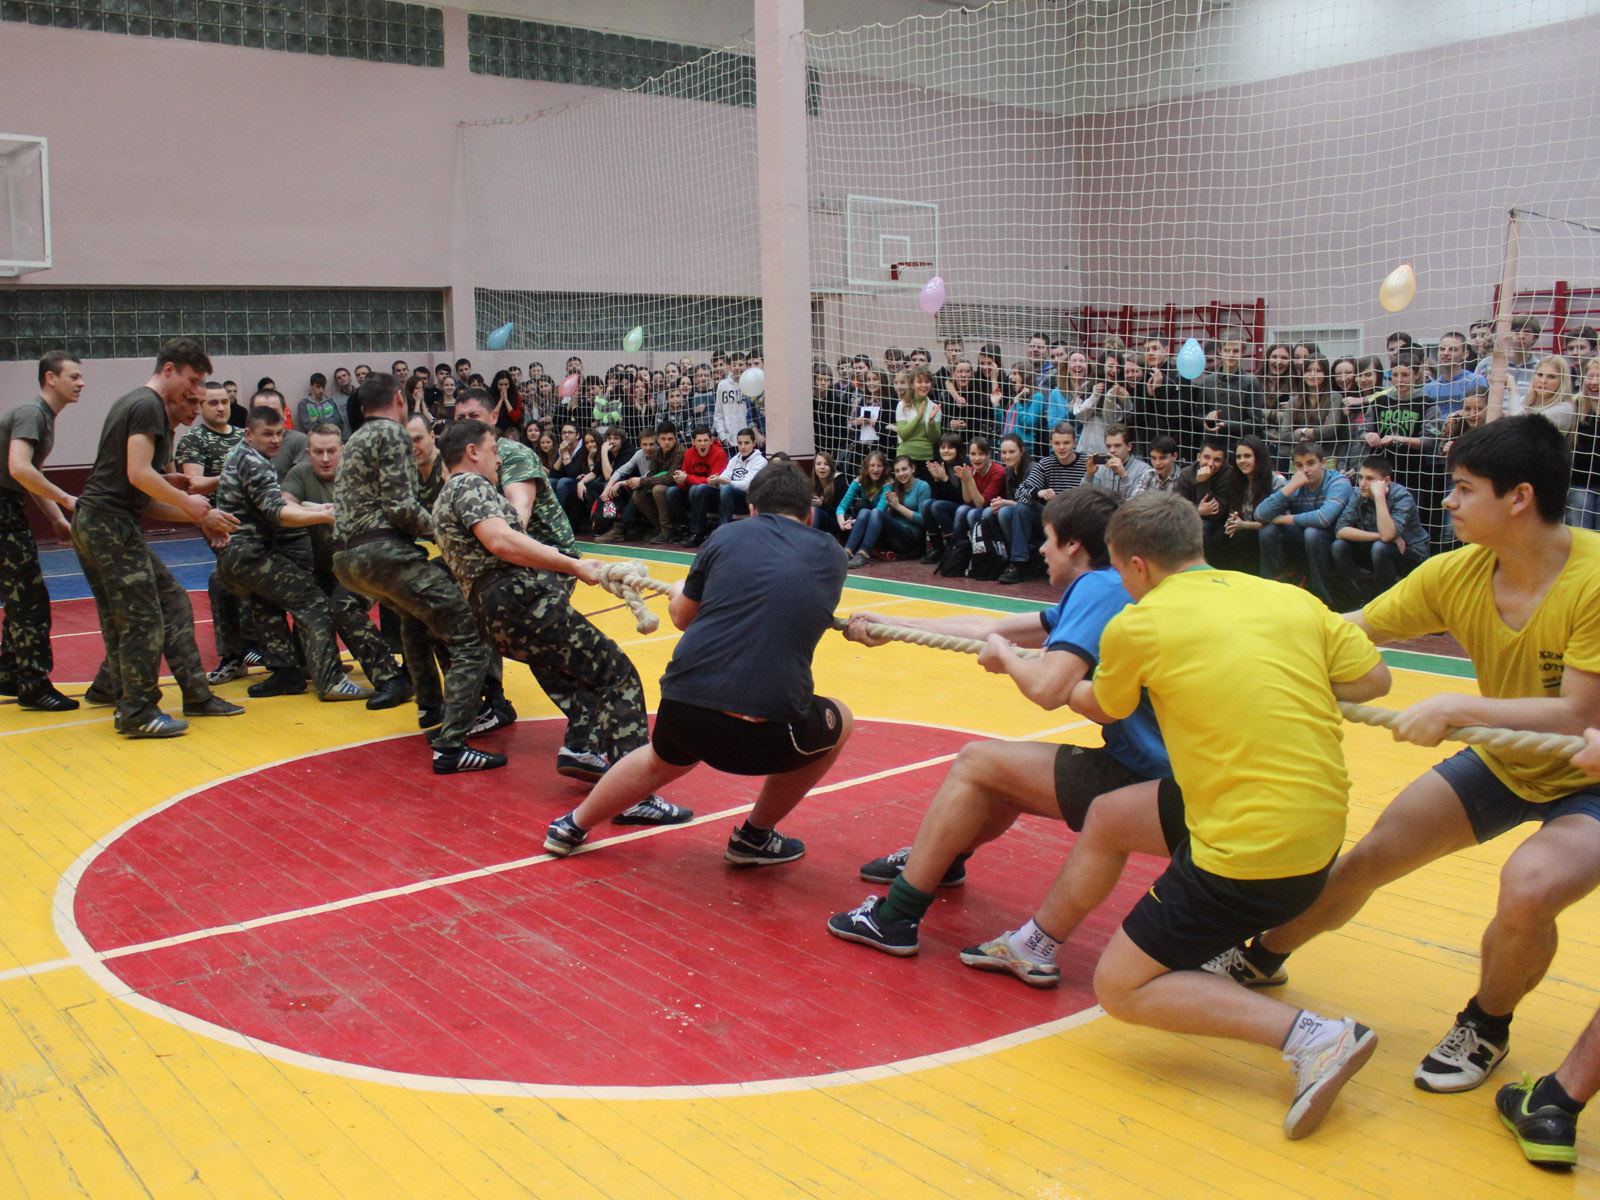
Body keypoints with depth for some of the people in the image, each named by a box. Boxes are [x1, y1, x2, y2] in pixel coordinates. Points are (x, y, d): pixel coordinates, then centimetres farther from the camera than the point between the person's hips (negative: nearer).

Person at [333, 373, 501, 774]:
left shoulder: (354, 441, 25)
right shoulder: (391, 433, -1)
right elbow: (401, 507, -12)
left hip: (348, 560, 10)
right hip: (385, 552, -9)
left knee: (415, 613, 38)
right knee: (469, 641, -11)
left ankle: (430, 703, 41)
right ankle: (451, 747, -21)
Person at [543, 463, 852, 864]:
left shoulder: (728, 535, 12)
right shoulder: (832, 555, 12)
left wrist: (678, 592, 46)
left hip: (682, 708, 3)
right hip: (765, 732, -3)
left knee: (664, 760, 38)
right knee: (838, 722, 30)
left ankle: (573, 827, 54)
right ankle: (755, 837, 35)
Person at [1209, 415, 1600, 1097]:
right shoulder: (1455, 574, -13)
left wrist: (1452, 708, -34)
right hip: (1506, 760, 5)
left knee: (1529, 888, -31)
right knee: (1374, 856, 2)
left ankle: (1486, 1028, 1)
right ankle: (1264, 956, 29)